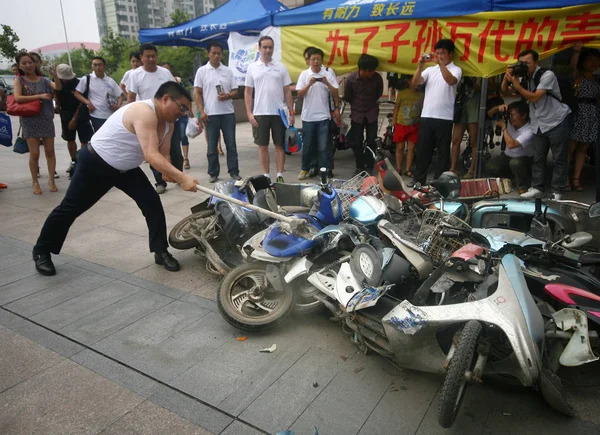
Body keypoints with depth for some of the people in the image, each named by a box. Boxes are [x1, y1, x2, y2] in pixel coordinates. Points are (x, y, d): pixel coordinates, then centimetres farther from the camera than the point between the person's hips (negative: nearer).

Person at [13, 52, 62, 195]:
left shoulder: (44, 80, 7)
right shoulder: (19, 80, 2)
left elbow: (58, 87, -11)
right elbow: (17, 98, -12)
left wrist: (55, 74, -29)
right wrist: (40, 96, -18)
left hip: (46, 119, 2)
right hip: (29, 120, -2)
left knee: (50, 151, 3)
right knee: (34, 153, -4)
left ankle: (51, 179, 13)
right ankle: (35, 182, 7)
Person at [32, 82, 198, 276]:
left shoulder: (168, 123, -4)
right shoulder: (144, 112, -33)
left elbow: (163, 155, -5)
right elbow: (152, 156, -41)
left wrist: (168, 173, -26)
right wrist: (181, 178, -45)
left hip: (126, 168, 8)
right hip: (95, 163, -8)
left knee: (152, 203, -6)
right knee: (70, 209, 5)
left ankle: (161, 251, 5)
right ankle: (42, 252, 26)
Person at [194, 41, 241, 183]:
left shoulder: (228, 71, 9)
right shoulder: (202, 71, 4)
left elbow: (235, 91, 10)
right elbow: (197, 93, 2)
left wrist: (227, 96, -12)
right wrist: (201, 112, -8)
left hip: (228, 113, 2)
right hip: (210, 114, -1)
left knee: (231, 144, 3)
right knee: (211, 146, 4)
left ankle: (234, 172, 10)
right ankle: (213, 173, 14)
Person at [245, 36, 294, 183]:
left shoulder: (281, 67, 5)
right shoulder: (252, 68, 5)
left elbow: (287, 91, 5)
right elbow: (248, 92, 6)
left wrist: (291, 112, -1)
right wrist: (249, 113, -3)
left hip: (279, 113, 0)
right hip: (260, 113, 0)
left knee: (280, 145, 3)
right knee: (262, 146, 5)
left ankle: (280, 176, 11)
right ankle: (266, 176, 14)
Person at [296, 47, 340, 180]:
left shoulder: (328, 73, 1)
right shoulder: (304, 74, 3)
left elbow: (335, 94, 2)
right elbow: (300, 95, -2)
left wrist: (327, 83, -14)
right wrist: (309, 84, -16)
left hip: (323, 116, -1)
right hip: (308, 116, 1)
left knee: (323, 147, -2)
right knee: (307, 145, 10)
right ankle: (305, 169, 25)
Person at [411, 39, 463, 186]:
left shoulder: (456, 69, 2)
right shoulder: (430, 69, 13)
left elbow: (451, 81, -20)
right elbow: (415, 83, 3)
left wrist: (441, 63, -23)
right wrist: (420, 66, -9)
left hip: (444, 118, -3)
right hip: (426, 116, 4)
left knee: (443, 151, 3)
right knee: (423, 149, 8)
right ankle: (418, 180, 17)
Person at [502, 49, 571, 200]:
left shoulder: (547, 75, -16)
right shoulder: (523, 76, 4)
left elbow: (534, 97, -23)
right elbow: (504, 92, 7)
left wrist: (517, 85, -24)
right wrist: (506, 77, -11)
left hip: (557, 121, -6)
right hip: (539, 124, 7)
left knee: (559, 159, -2)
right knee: (538, 158, 9)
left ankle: (557, 192, 3)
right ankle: (537, 188, 17)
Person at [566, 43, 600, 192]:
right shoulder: (576, 75, 1)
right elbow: (572, 66, -21)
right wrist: (576, 52, -40)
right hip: (577, 114, -6)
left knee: (583, 149, 5)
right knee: (570, 147, -8)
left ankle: (576, 178, 9)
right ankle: (565, 178, -4)